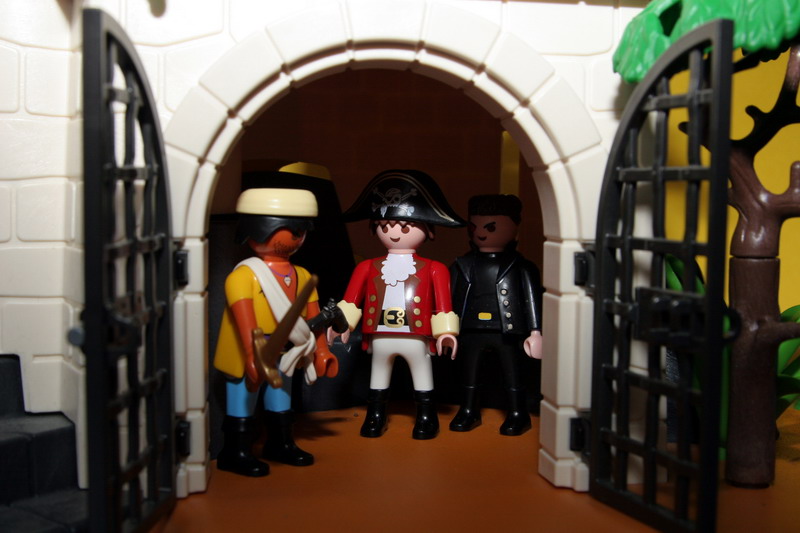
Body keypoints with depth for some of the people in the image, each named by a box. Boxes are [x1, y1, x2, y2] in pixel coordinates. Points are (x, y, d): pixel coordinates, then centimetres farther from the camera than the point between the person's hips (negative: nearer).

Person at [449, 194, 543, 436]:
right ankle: (468, 412, 29)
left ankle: (518, 414, 19)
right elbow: (452, 299, 11)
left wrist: (535, 331, -7)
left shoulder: (520, 267, -4)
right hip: (472, 332, 4)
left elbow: (532, 299, -3)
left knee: (513, 374, 4)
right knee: (468, 373, 13)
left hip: (508, 332, -3)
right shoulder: (463, 266, 7)